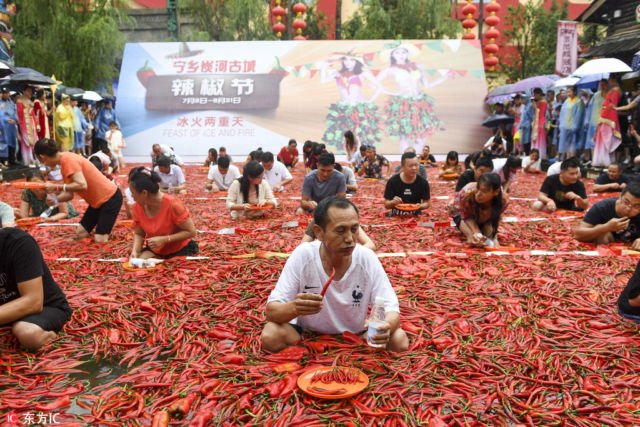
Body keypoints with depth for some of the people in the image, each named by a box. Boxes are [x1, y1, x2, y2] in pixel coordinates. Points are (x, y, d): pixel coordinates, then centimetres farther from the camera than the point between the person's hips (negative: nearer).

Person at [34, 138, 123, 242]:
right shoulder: (65, 161, 8)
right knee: (80, 234, 9)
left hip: (110, 197, -10)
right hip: (97, 200, 10)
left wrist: (56, 187, -26)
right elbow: (70, 194, 9)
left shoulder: (68, 159, -21)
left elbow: (82, 185, -33)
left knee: (100, 240, -13)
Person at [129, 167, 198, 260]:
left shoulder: (172, 204, -27)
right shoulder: (137, 207, -11)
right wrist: (135, 251, -17)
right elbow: (138, 233, 3)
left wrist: (163, 240, -29)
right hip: (155, 250, 4)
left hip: (180, 250, -4)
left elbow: (191, 232, -22)